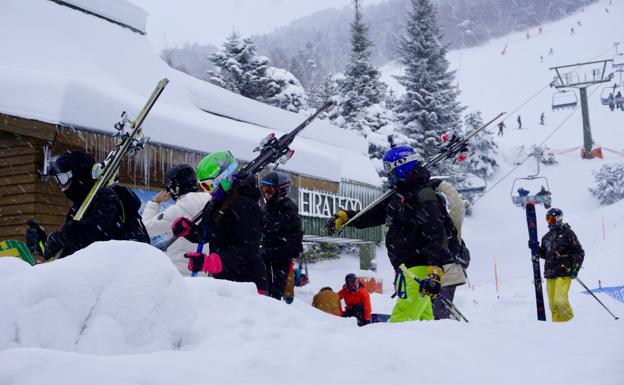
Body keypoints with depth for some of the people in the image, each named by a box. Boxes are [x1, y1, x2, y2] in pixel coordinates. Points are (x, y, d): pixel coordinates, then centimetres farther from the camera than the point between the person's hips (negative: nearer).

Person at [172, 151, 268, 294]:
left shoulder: (245, 206, -18)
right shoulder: (215, 204, 13)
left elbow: (244, 251, -24)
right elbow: (204, 234, 21)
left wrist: (209, 262, -33)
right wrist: (187, 228, -2)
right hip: (223, 281, 10)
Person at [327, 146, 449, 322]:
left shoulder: (423, 197, -15)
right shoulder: (399, 195, 16)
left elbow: (436, 237, -22)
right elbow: (372, 215, 24)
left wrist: (434, 274, -29)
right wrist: (344, 216, 13)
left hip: (419, 269, -10)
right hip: (406, 266, 10)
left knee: (402, 318, -19)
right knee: (421, 318, 14)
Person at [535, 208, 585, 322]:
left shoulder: (567, 233, -1)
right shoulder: (547, 237, 17)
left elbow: (579, 252, -2)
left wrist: (575, 268, -11)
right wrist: (536, 248, 7)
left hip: (564, 273, -6)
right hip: (550, 274, 6)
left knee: (560, 300, -17)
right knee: (552, 303, 4)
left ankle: (569, 320, 2)